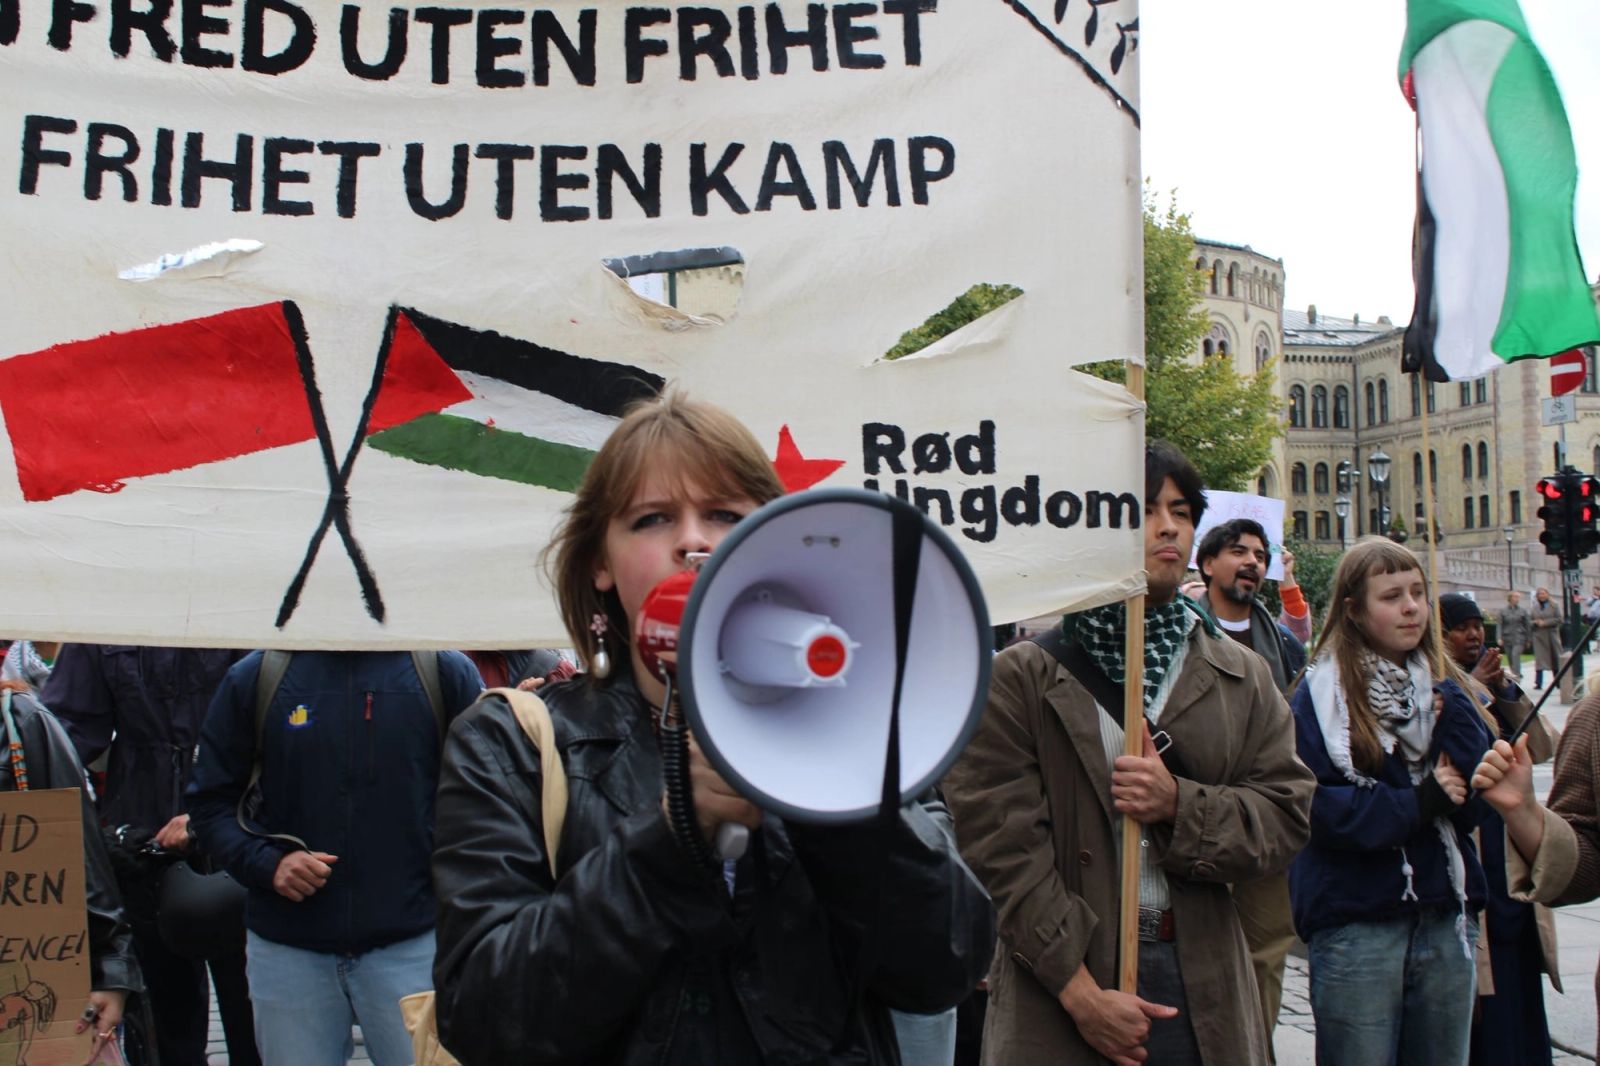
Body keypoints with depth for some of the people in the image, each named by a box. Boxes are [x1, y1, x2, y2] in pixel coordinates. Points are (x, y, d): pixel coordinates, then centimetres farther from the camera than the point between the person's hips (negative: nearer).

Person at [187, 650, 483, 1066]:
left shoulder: (446, 671, -2)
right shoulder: (254, 676, 2)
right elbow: (210, 799, 7)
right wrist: (266, 861, -10)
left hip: (411, 944, -1)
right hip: (287, 949, 2)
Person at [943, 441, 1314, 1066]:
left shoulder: (1241, 677, 10)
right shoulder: (1021, 678, -3)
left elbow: (1287, 816, 4)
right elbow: (1001, 840, -10)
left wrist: (1179, 804, -15)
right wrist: (1080, 990, -16)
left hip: (1201, 983, 3)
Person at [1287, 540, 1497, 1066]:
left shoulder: (1446, 688, 10)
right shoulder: (1320, 695, -5)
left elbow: (1475, 802, 0)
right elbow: (1316, 807, -14)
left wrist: (1451, 712, -11)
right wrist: (1417, 803, -15)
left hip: (1447, 919, 5)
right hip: (1355, 921, -5)